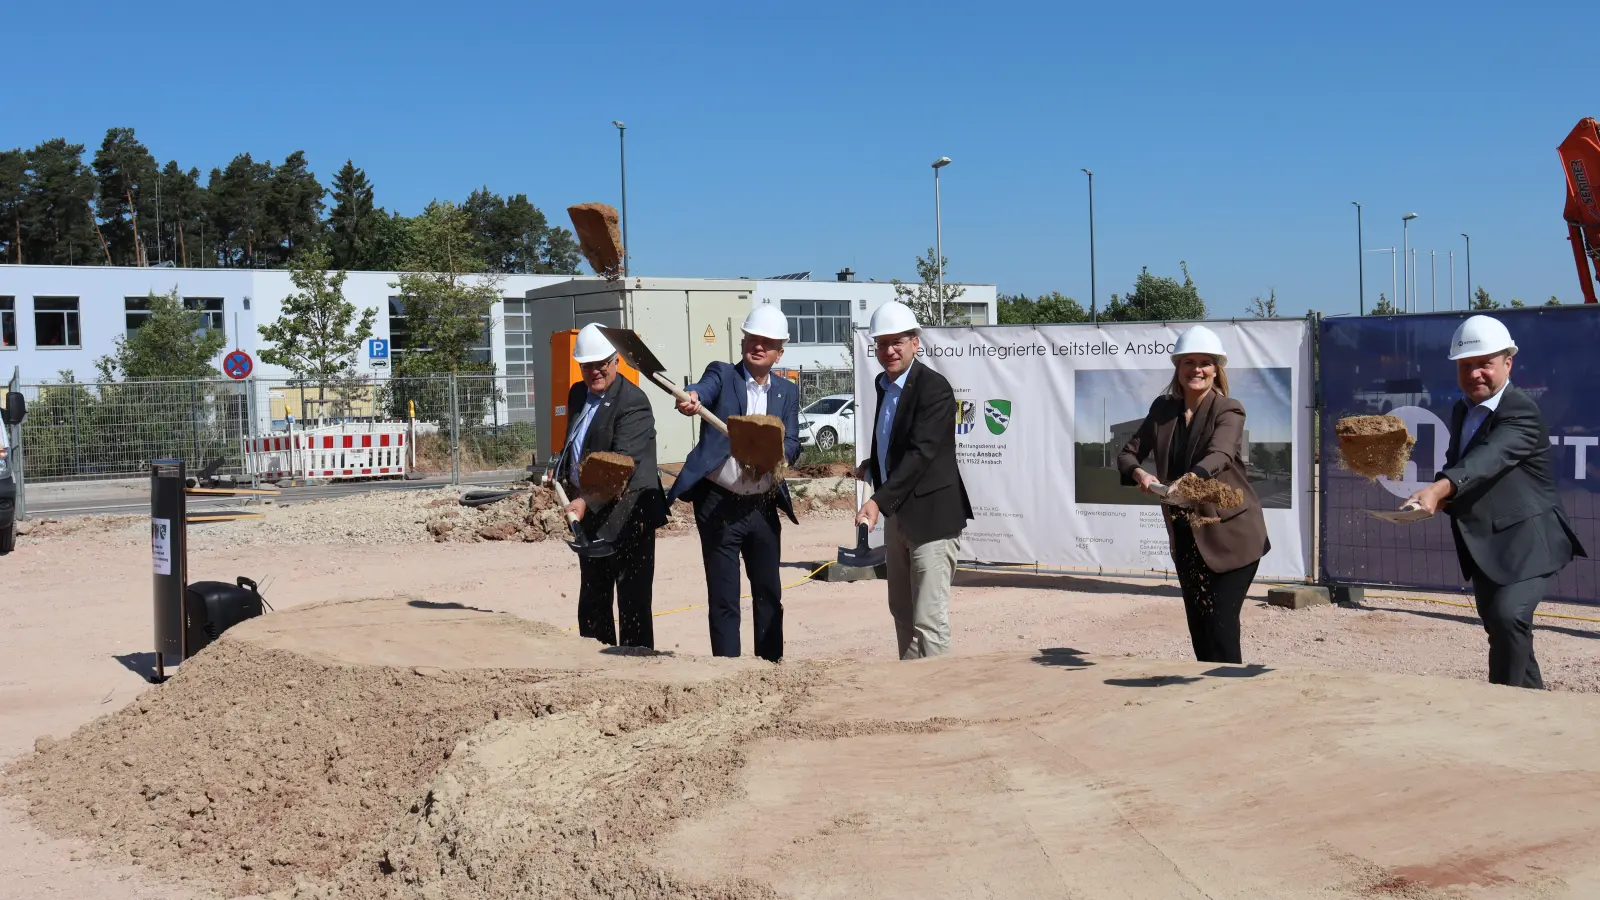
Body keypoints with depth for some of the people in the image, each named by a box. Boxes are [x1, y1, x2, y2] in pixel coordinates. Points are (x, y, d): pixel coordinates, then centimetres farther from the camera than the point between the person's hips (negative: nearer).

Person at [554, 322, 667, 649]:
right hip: (589, 514, 9)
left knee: (633, 603, -4)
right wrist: (561, 473, 7)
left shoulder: (633, 402, -16)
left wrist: (586, 501, -33)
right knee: (592, 603, 16)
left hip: (626, 515, -9)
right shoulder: (578, 394, 11)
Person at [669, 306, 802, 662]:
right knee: (723, 599, 0)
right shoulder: (722, 374, 1)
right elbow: (704, 389, -22)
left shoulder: (788, 392, 10)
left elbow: (792, 445, 0)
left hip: (763, 508, 4)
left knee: (769, 595, 12)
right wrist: (690, 399, -46)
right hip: (720, 506, -4)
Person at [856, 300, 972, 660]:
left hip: (930, 515, -9)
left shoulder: (933, 388, -16)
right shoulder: (884, 384, 10)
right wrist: (873, 467, 8)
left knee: (929, 620, -10)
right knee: (902, 613, 18)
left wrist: (879, 501, -33)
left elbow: (920, 452, -26)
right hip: (896, 514, 9)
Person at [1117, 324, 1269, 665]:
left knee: (1220, 624, -11)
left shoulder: (1229, 410, -11)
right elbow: (1128, 453, 5)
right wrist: (1141, 475, -18)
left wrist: (1185, 481, -49)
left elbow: (1219, 455, -29)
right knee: (1198, 628, 11)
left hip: (1230, 536, -5)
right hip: (1185, 537, 5)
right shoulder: (1163, 408, 5)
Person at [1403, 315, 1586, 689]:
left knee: (1508, 616, -28)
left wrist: (1439, 488, -54)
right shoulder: (1462, 409, 8)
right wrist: (1441, 497, -5)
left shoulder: (1521, 412, -18)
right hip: (1484, 545, 8)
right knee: (1501, 631, 16)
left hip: (1527, 542, -8)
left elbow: (1489, 458, -36)